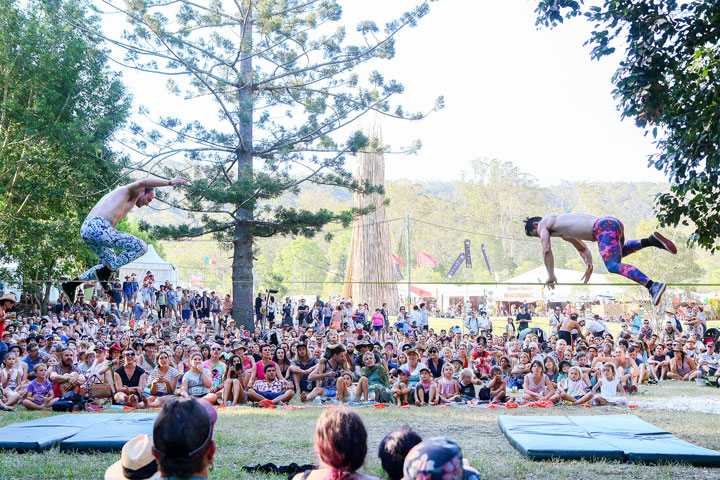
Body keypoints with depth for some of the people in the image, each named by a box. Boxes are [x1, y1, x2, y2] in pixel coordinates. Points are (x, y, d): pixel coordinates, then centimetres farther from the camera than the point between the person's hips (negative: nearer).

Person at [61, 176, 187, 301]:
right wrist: (170, 182, -14)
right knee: (141, 247, -7)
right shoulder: (131, 192, 5)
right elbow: (143, 182, -20)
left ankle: (71, 284, 22)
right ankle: (104, 272, -4)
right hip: (98, 228, -11)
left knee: (113, 264, 25)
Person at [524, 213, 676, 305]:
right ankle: (651, 240, 13)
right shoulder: (563, 233, 34)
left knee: (612, 265, -19)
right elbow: (583, 248, 39)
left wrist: (551, 276, 6)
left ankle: (653, 286, -35)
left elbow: (547, 250, 0)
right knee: (618, 253, 35)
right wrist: (589, 265, 27)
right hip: (612, 222, 10)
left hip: (603, 226, -10)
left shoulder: (543, 223, 8)